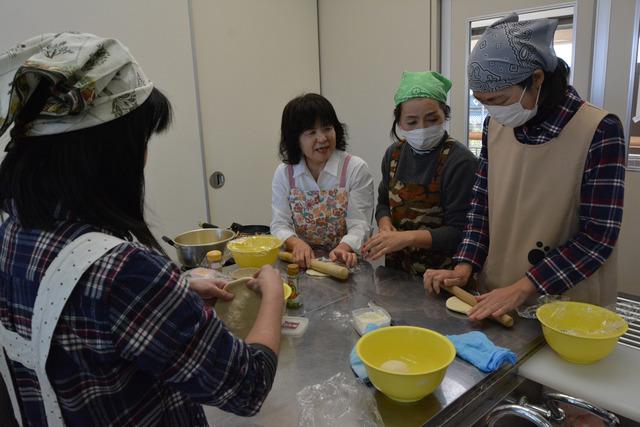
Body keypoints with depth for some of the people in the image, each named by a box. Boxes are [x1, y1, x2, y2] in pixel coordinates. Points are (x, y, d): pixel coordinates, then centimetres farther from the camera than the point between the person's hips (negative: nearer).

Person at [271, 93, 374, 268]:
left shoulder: (356, 168, -3)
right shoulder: (284, 172, 5)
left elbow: (359, 225, -6)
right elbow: (279, 225, 2)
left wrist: (343, 248, -27)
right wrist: (297, 244, -19)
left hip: (343, 264, -2)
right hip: (301, 264, 2)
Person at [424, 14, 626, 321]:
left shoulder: (599, 130, -17)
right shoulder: (496, 125, -1)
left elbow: (598, 237, -17)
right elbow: (482, 202, 4)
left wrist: (521, 288, -21)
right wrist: (464, 266, -7)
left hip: (566, 309, -4)